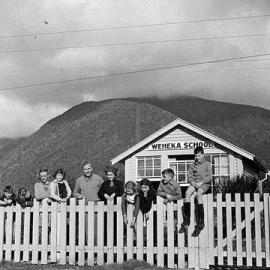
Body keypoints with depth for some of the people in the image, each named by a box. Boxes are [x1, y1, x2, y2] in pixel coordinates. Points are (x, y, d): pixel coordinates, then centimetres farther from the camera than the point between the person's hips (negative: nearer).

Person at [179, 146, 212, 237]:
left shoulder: (207, 164, 8)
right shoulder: (193, 165, 18)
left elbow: (209, 177, -1)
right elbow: (189, 177, 11)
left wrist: (201, 182, -15)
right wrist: (193, 183, -9)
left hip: (204, 183, -3)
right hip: (194, 183, 3)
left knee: (198, 194, -35)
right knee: (187, 193, -29)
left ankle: (201, 221, -34)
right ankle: (186, 220, -28)